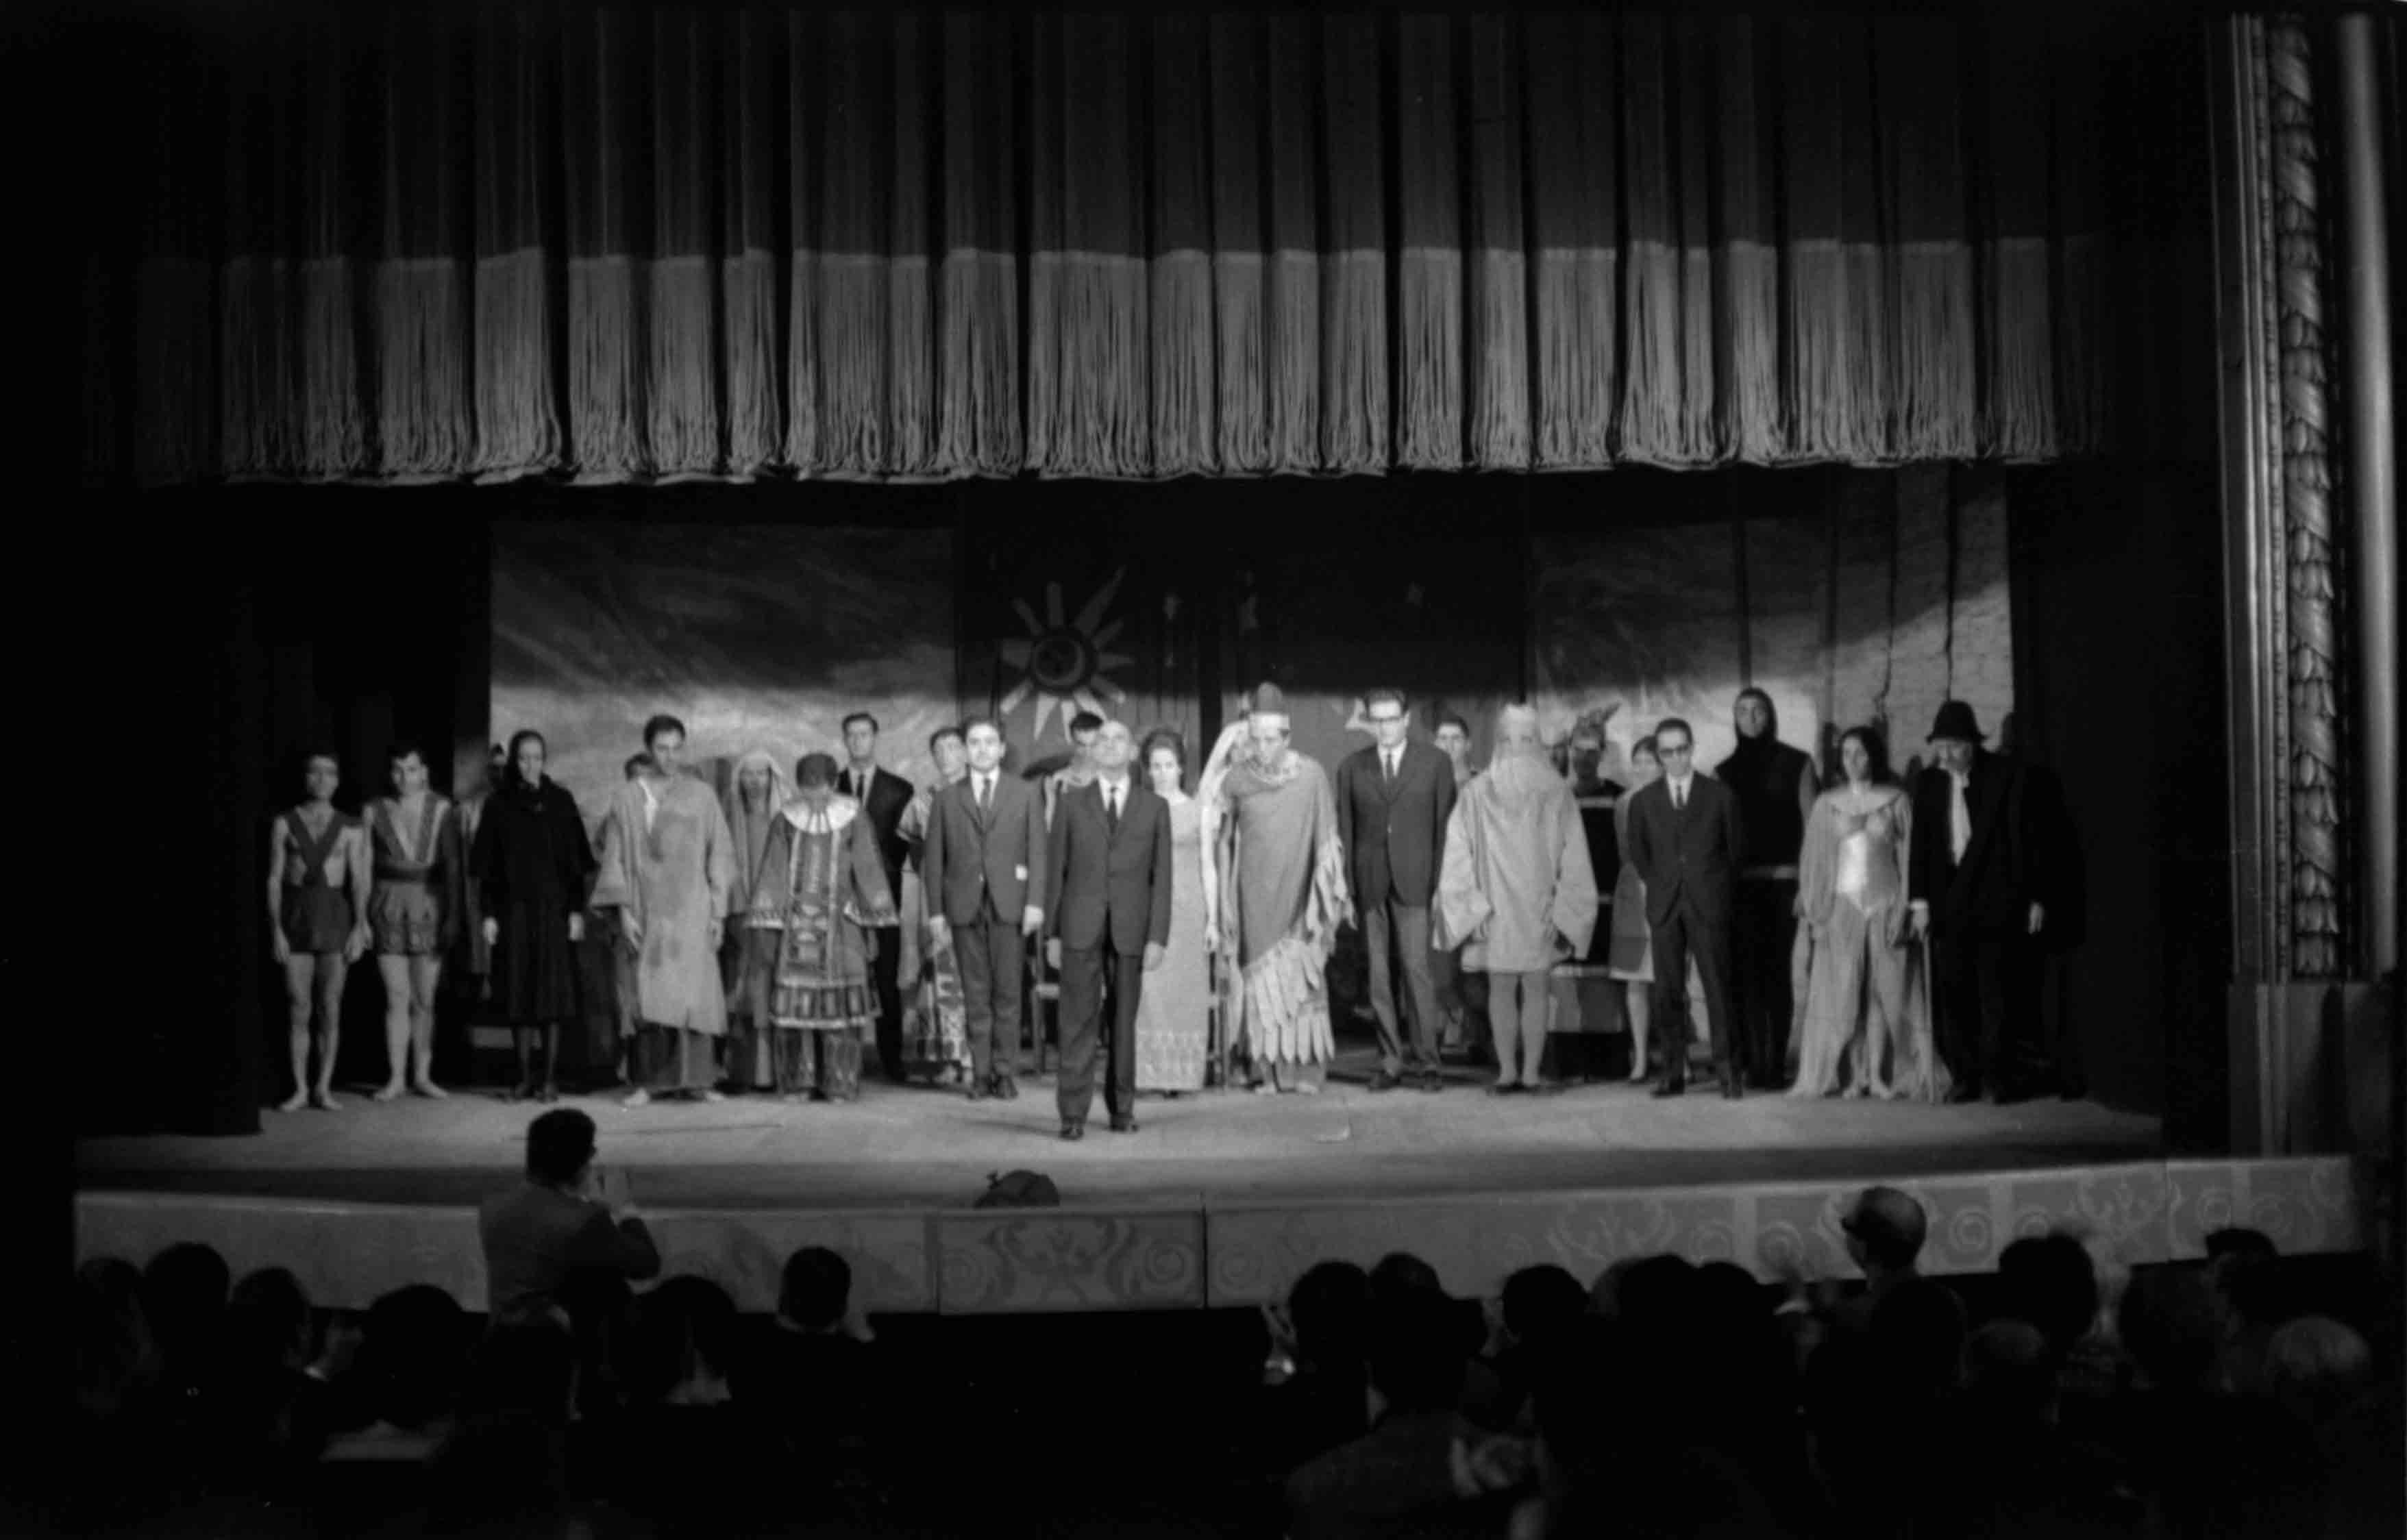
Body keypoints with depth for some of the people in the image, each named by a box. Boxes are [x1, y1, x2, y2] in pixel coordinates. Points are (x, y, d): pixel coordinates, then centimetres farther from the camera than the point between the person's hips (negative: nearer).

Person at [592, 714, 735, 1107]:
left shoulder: (701, 795, 6)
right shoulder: (626, 799, 5)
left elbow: (719, 854, 6)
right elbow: (615, 858, 5)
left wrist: (718, 911, 0)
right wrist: (624, 910, -4)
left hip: (690, 910, 0)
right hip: (646, 910, 0)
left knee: (693, 994, -4)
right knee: (648, 996, -4)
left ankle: (695, 1078, 1)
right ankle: (648, 1081, 0)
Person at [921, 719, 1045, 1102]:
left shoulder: (1024, 794, 9)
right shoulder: (947, 798, 10)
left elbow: (1037, 851, 3)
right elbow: (933, 858, 8)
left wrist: (1035, 903, -7)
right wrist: (935, 912, 1)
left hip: (1009, 905, -1)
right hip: (965, 908, 1)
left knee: (1007, 992, -1)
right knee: (976, 994, 2)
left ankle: (1005, 1071, 6)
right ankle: (981, 1073, 6)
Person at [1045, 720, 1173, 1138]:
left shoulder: (1155, 807, 9)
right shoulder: (1071, 804, 9)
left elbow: (1161, 877, 4)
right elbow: (1056, 869, 8)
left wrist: (1158, 937, -3)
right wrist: (1052, 930, 1)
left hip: (1131, 929, 1)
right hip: (1082, 928, -1)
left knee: (1124, 1021, 6)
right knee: (1079, 1019, -5)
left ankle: (1122, 1108, 17)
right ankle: (1073, 1114, -4)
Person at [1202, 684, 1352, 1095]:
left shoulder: (1312, 775, -4)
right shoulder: (1235, 779, -1)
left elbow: (1327, 839, 2)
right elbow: (1213, 833, 12)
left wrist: (1331, 891, 1)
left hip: (1298, 892, -1)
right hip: (1255, 895, 1)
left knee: (1302, 978, -3)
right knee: (1260, 979, 0)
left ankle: (1304, 1068, 3)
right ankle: (1267, 1069, 4)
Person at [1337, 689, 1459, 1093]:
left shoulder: (1435, 764, 6)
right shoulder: (1351, 768, 11)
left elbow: (1444, 827, 5)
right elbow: (1344, 830, 11)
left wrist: (1442, 883, -3)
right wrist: (1346, 889, 5)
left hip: (1415, 882, -2)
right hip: (1369, 885, 2)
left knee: (1416, 969, -11)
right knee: (1380, 977, 2)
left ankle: (1424, 1061, -5)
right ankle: (1391, 1062, 8)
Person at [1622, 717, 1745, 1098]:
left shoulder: (1720, 795, 6)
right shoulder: (1643, 800, 9)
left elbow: (1736, 848, 11)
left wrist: (1725, 894, 8)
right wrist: (1659, 891, 10)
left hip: (1709, 905, -2)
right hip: (1664, 907, 2)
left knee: (1718, 989, -4)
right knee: (1667, 992, 0)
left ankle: (1727, 1072, -1)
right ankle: (1673, 1073, 4)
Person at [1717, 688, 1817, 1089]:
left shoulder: (1796, 763, 6)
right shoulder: (1724, 771, 13)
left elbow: (1811, 824, 2)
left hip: (1783, 881, -2)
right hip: (1739, 883, 2)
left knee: (1776, 971, -3)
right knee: (1744, 974, -3)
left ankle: (1774, 1065, 0)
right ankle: (1752, 1064, -1)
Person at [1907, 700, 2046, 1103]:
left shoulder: (2006, 776, -2)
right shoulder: (1929, 782, 8)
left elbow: (2024, 838, -3)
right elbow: (1921, 844, 8)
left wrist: (2034, 898, -5)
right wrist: (1920, 901, 1)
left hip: (1996, 904, -3)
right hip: (1949, 907, 4)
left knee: (1997, 995, -3)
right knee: (1953, 997, 2)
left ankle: (1998, 1078, 4)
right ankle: (1965, 1077, 8)